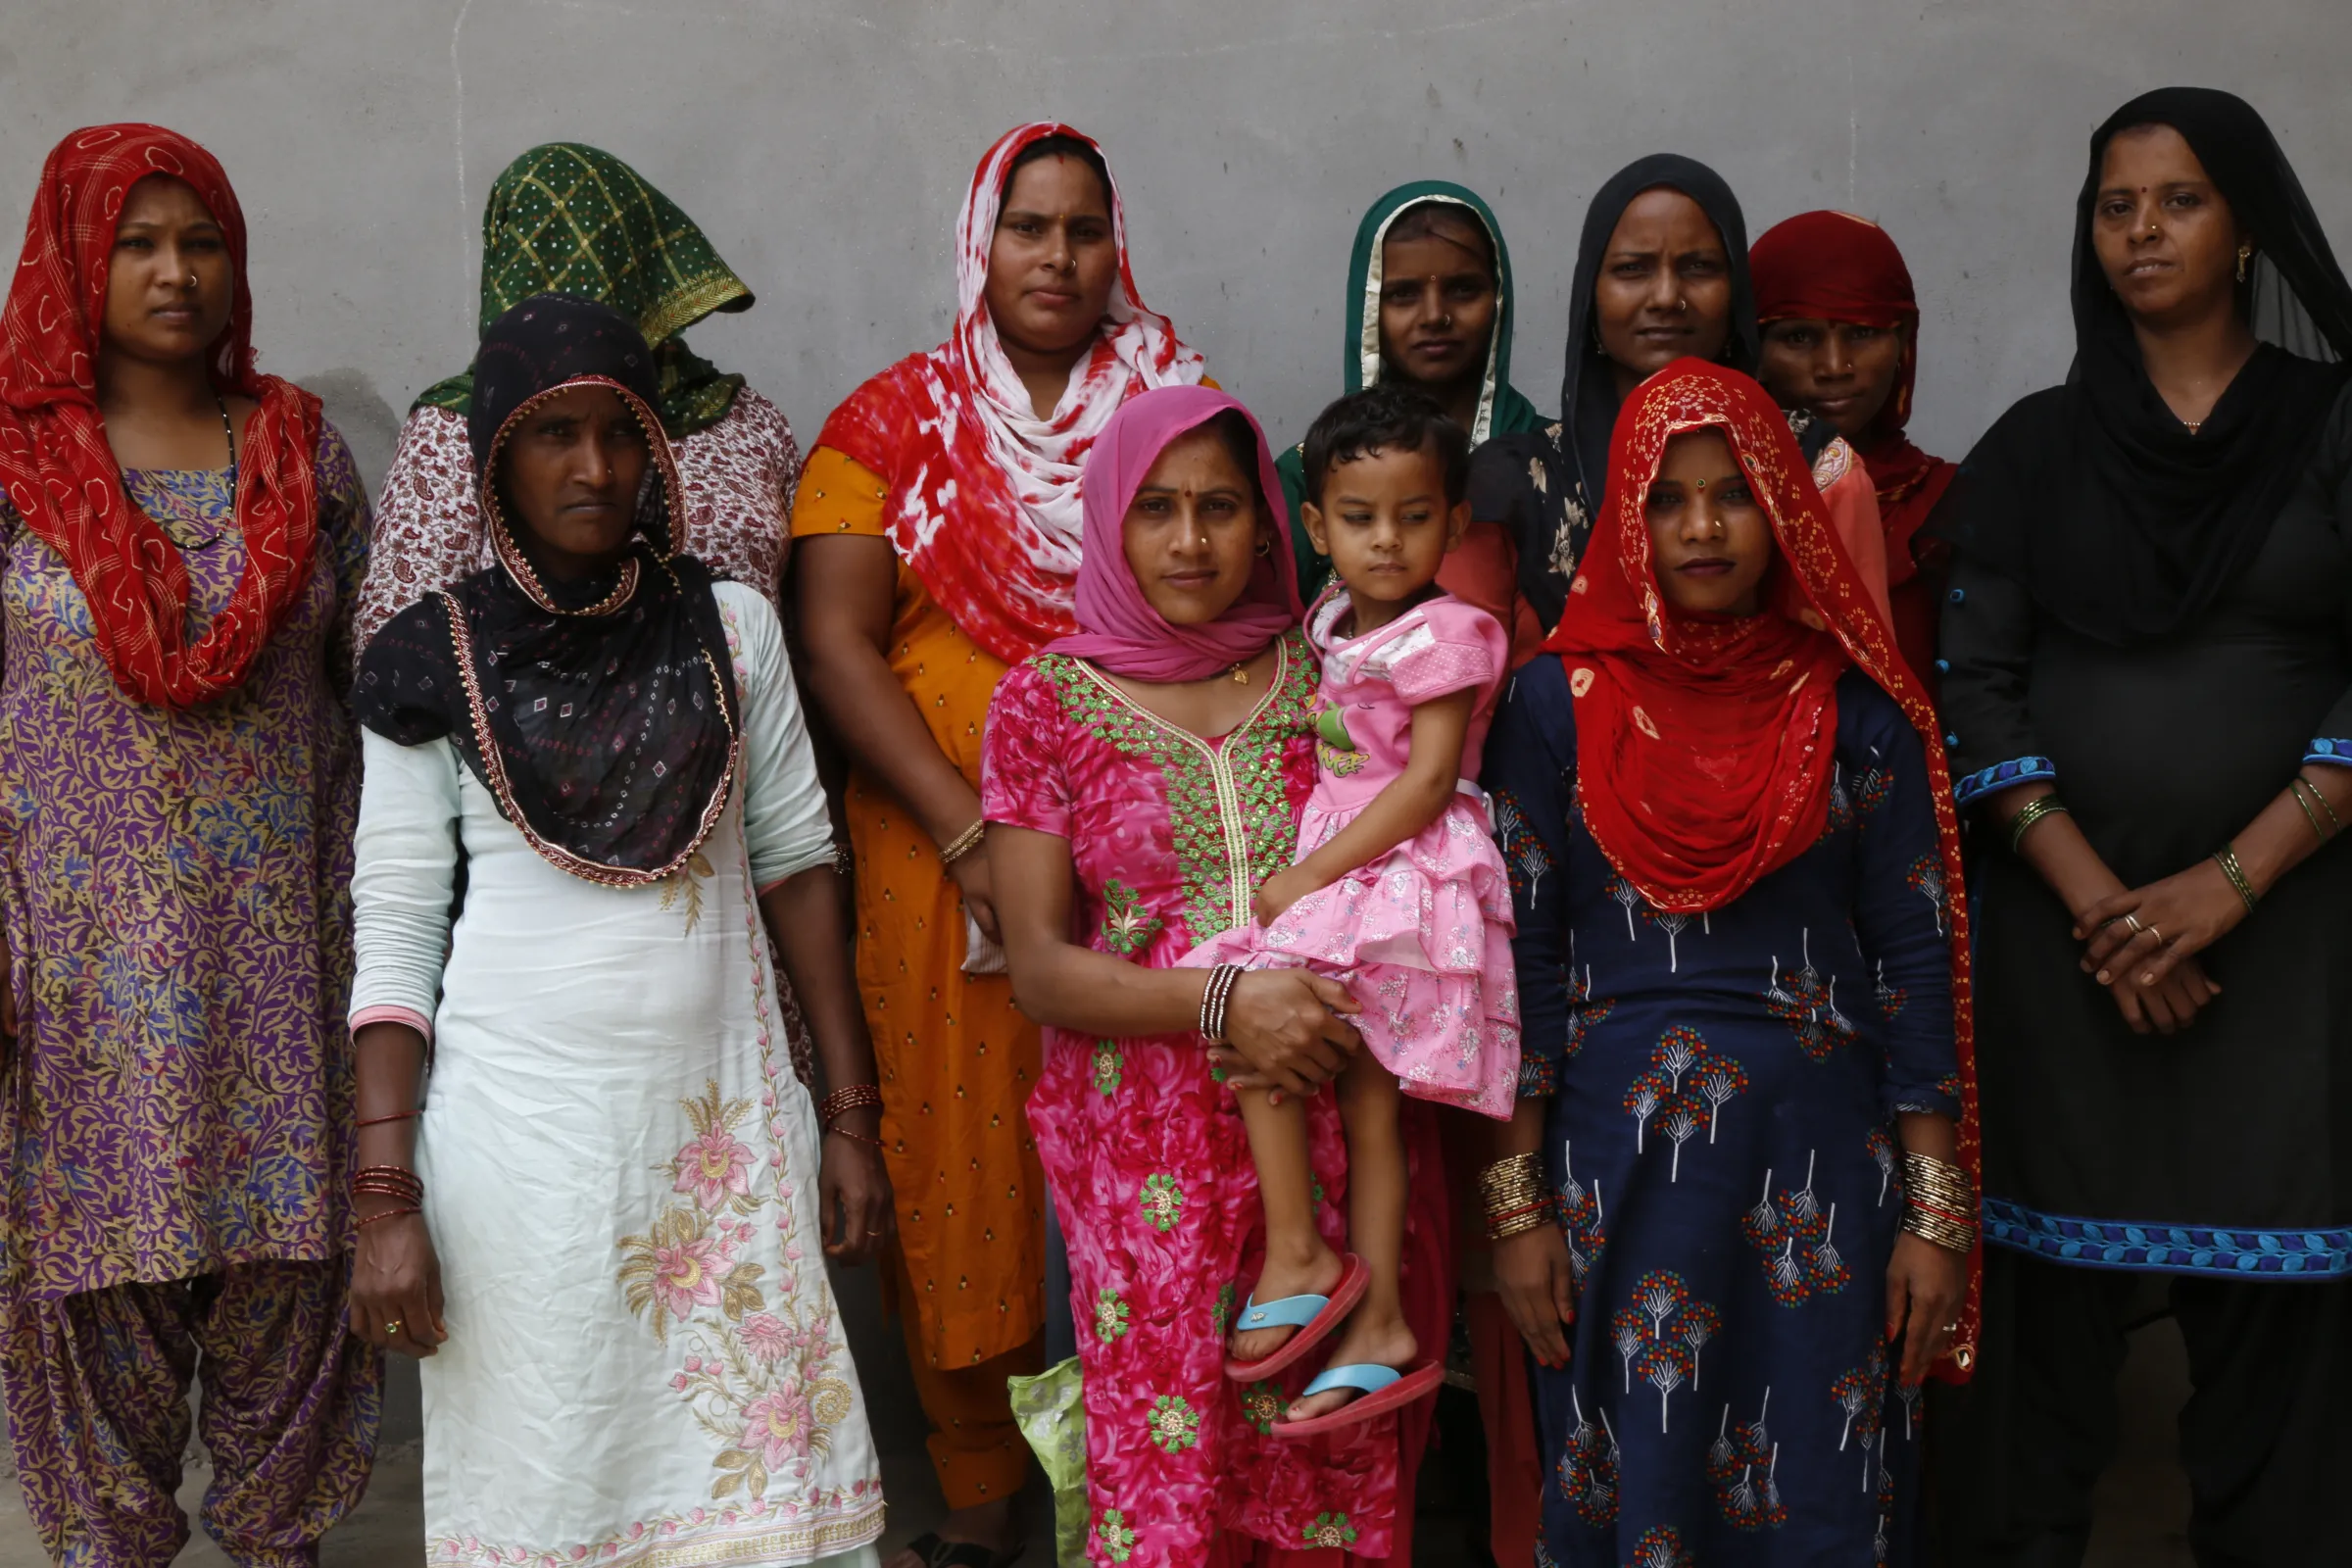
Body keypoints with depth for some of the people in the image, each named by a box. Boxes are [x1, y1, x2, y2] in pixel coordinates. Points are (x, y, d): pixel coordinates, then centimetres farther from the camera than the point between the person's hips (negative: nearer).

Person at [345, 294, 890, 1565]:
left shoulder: (729, 628, 4)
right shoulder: (438, 663, -1)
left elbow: (794, 859, 7)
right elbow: (395, 935, -2)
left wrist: (851, 1113, 4)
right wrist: (385, 1200, -7)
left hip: (721, 1118, 2)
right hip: (520, 1126, -1)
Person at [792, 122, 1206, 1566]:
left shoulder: (1175, 405, 10)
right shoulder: (895, 423, 6)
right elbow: (838, 642, -2)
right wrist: (968, 831, -12)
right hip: (944, 847, -1)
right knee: (964, 1152, 1)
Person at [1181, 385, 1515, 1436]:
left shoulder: (1445, 633, -10)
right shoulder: (1337, 625, 13)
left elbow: (1428, 778, -17)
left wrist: (1310, 874, -18)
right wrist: (1309, 874, 11)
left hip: (1404, 875, -8)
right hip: (1339, 873, 8)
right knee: (1365, 1097, 7)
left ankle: (1297, 1254, -8)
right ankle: (1378, 1325, 13)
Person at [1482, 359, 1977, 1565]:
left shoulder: (1853, 709, 1)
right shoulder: (1559, 705, 0)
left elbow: (1915, 960, 1)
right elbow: (1520, 957, 0)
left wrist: (1938, 1212, -2)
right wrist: (1517, 1206, -3)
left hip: (1819, 1164, 0)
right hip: (1615, 1165, 0)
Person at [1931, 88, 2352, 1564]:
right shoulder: (2034, 448, 10)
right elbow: (1977, 690, 1)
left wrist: (2229, 882, -13)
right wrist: (2093, 894, -11)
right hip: (2066, 920, 1)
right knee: (2053, 1293, 0)